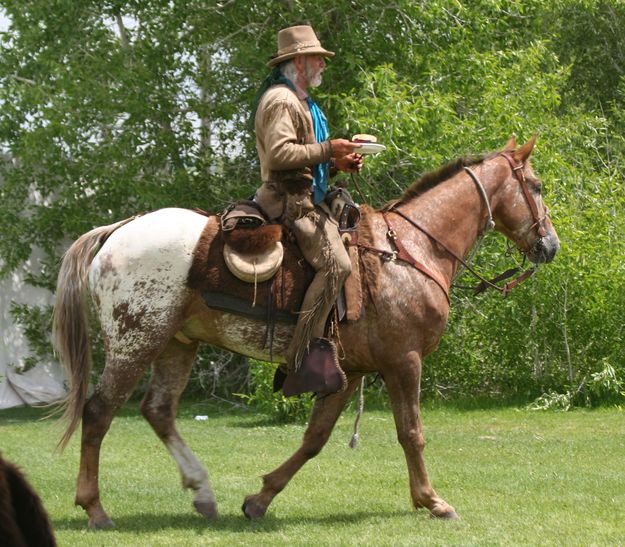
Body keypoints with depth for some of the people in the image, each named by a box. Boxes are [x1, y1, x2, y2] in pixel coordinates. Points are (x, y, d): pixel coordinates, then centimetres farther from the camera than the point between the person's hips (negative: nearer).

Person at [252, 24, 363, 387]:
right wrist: (327, 150, -18)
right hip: (290, 199, -11)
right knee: (335, 262, -24)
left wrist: (336, 163, 14)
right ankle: (303, 355, -27)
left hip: (306, 198, 11)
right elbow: (279, 153, -24)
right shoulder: (281, 100, -11)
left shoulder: (300, 101, 24)